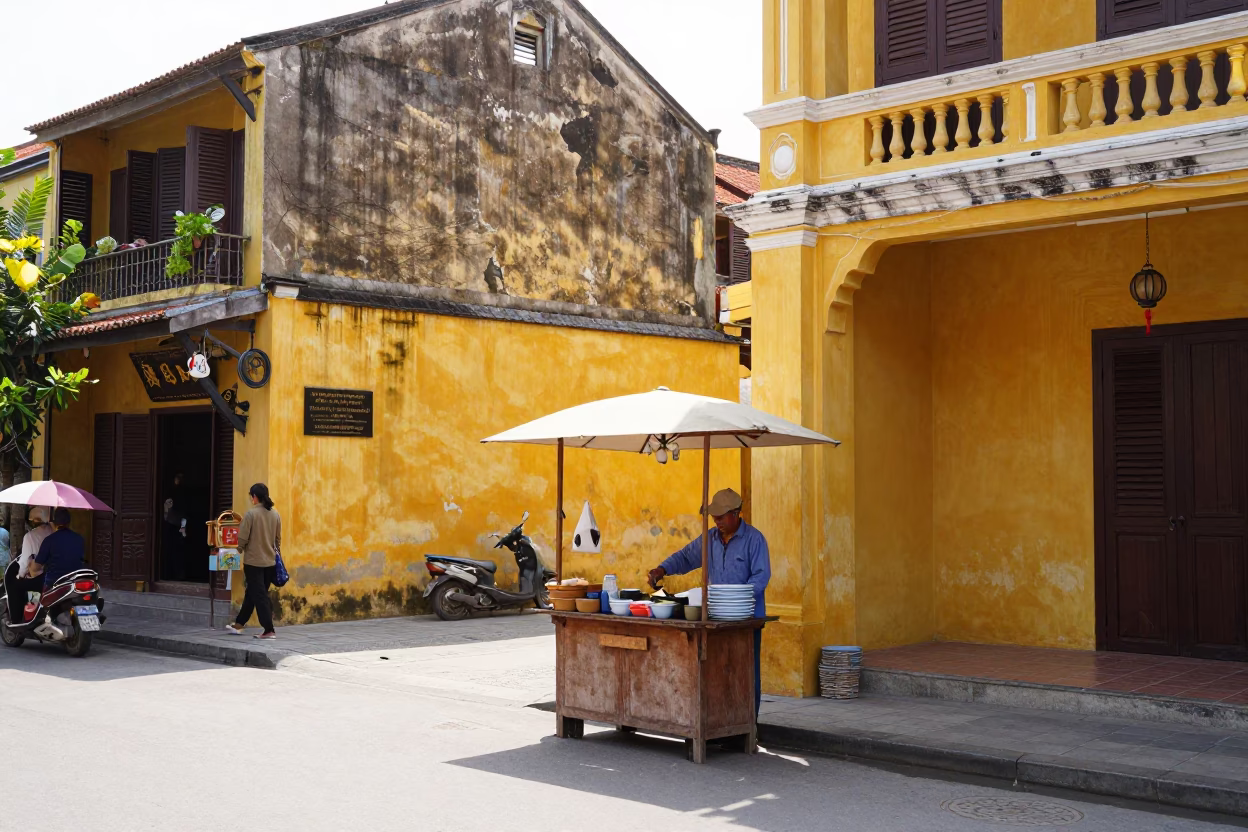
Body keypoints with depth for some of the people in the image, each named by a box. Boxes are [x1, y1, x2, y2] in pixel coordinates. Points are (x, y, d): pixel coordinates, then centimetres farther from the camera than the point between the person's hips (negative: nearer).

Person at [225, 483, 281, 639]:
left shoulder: (251, 513, -14)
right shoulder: (275, 514, 3)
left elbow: (243, 537, -13)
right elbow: (278, 538, 10)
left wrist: (240, 550, 7)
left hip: (253, 561, -6)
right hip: (270, 561, 6)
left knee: (259, 596, -1)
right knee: (252, 593, 17)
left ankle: (269, 630, -4)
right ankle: (239, 624, 29)